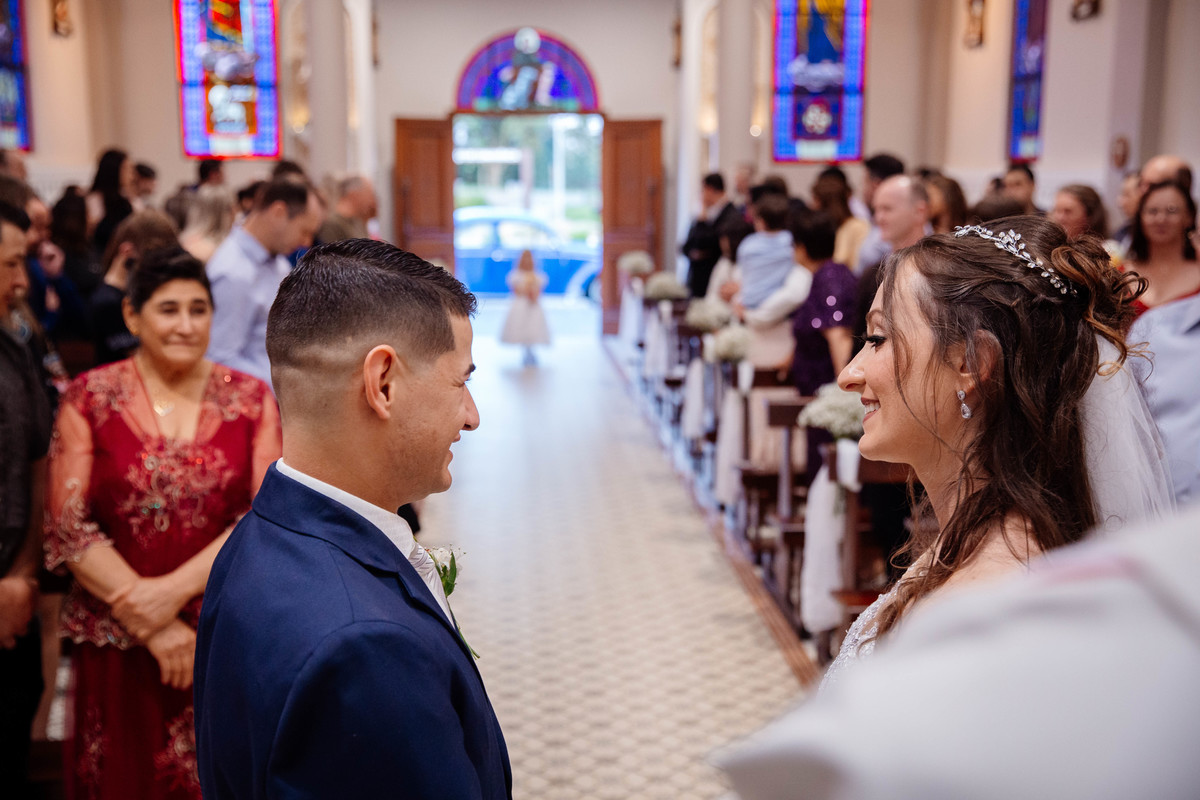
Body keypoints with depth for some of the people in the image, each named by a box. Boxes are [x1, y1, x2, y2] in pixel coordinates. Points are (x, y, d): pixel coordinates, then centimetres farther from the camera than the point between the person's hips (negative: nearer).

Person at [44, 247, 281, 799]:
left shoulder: (250, 398, 4)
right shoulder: (90, 397, 1)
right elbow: (68, 530, -4)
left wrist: (176, 588, -14)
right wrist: (150, 623, -10)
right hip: (116, 642, 0)